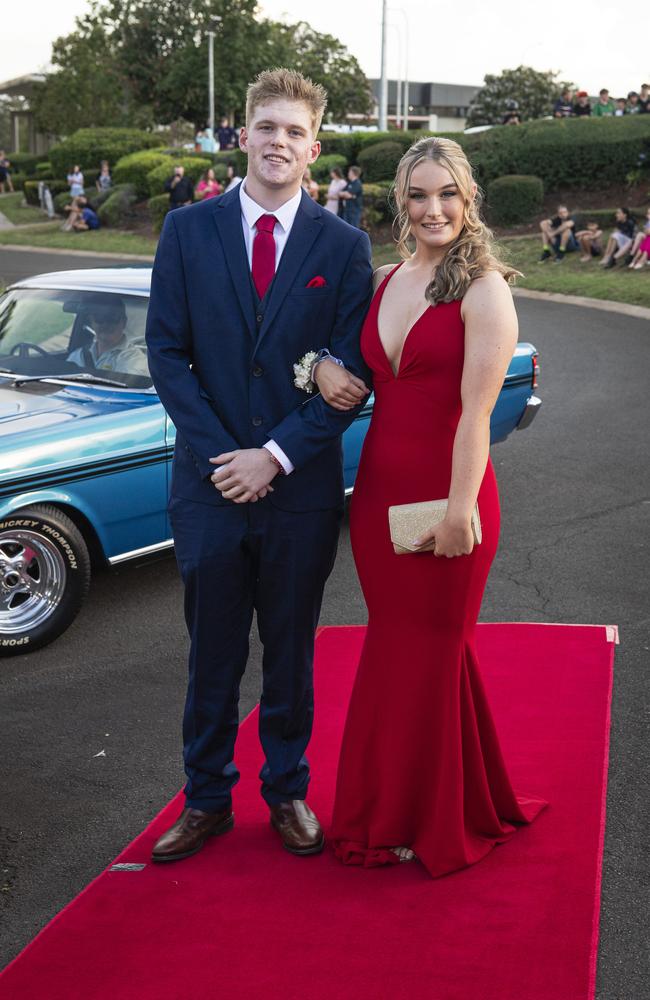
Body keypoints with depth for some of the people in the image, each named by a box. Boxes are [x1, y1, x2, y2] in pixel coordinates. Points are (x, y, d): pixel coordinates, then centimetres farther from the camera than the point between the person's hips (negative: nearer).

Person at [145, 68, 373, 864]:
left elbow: (351, 374, -4)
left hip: (300, 486, 0)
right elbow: (166, 352, -2)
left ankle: (288, 792, 30)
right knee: (212, 654, 11)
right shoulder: (188, 230, 2)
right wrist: (221, 454, -11)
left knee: (291, 651, 13)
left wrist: (274, 456, -12)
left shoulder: (344, 246, 0)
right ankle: (207, 799, 26)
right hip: (209, 483, 1)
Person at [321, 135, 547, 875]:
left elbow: (475, 409, -18)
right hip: (377, 487, 6)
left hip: (443, 494, -6)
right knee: (390, 648, 15)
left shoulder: (483, 287, -11)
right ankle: (386, 809, 32)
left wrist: (459, 508, -23)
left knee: (431, 651, 7)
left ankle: (437, 822, 26)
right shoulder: (388, 279, 10)